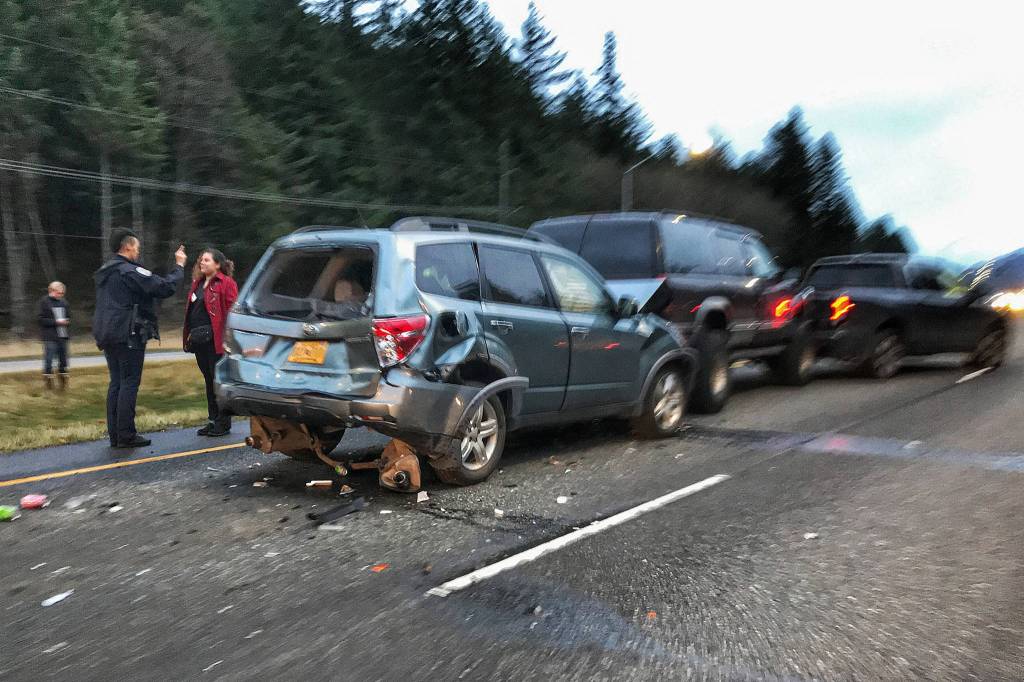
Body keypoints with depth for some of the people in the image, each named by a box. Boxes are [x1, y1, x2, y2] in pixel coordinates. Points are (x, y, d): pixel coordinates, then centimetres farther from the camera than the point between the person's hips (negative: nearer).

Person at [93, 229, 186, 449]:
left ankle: (115, 434, 12)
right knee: (130, 383, -6)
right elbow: (165, 288, -16)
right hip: (128, 335, -9)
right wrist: (179, 266, -5)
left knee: (116, 383, 11)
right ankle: (126, 435, -5)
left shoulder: (105, 273, 17)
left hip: (108, 336, 9)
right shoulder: (130, 271, -13)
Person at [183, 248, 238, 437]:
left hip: (215, 340, -8)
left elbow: (232, 311, -14)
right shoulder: (197, 283, 17)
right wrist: (189, 335, 14)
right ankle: (213, 420, 22)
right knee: (209, 380, 13)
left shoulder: (226, 284, -8)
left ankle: (223, 423, 7)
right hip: (199, 340, 8)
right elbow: (191, 310, 21)